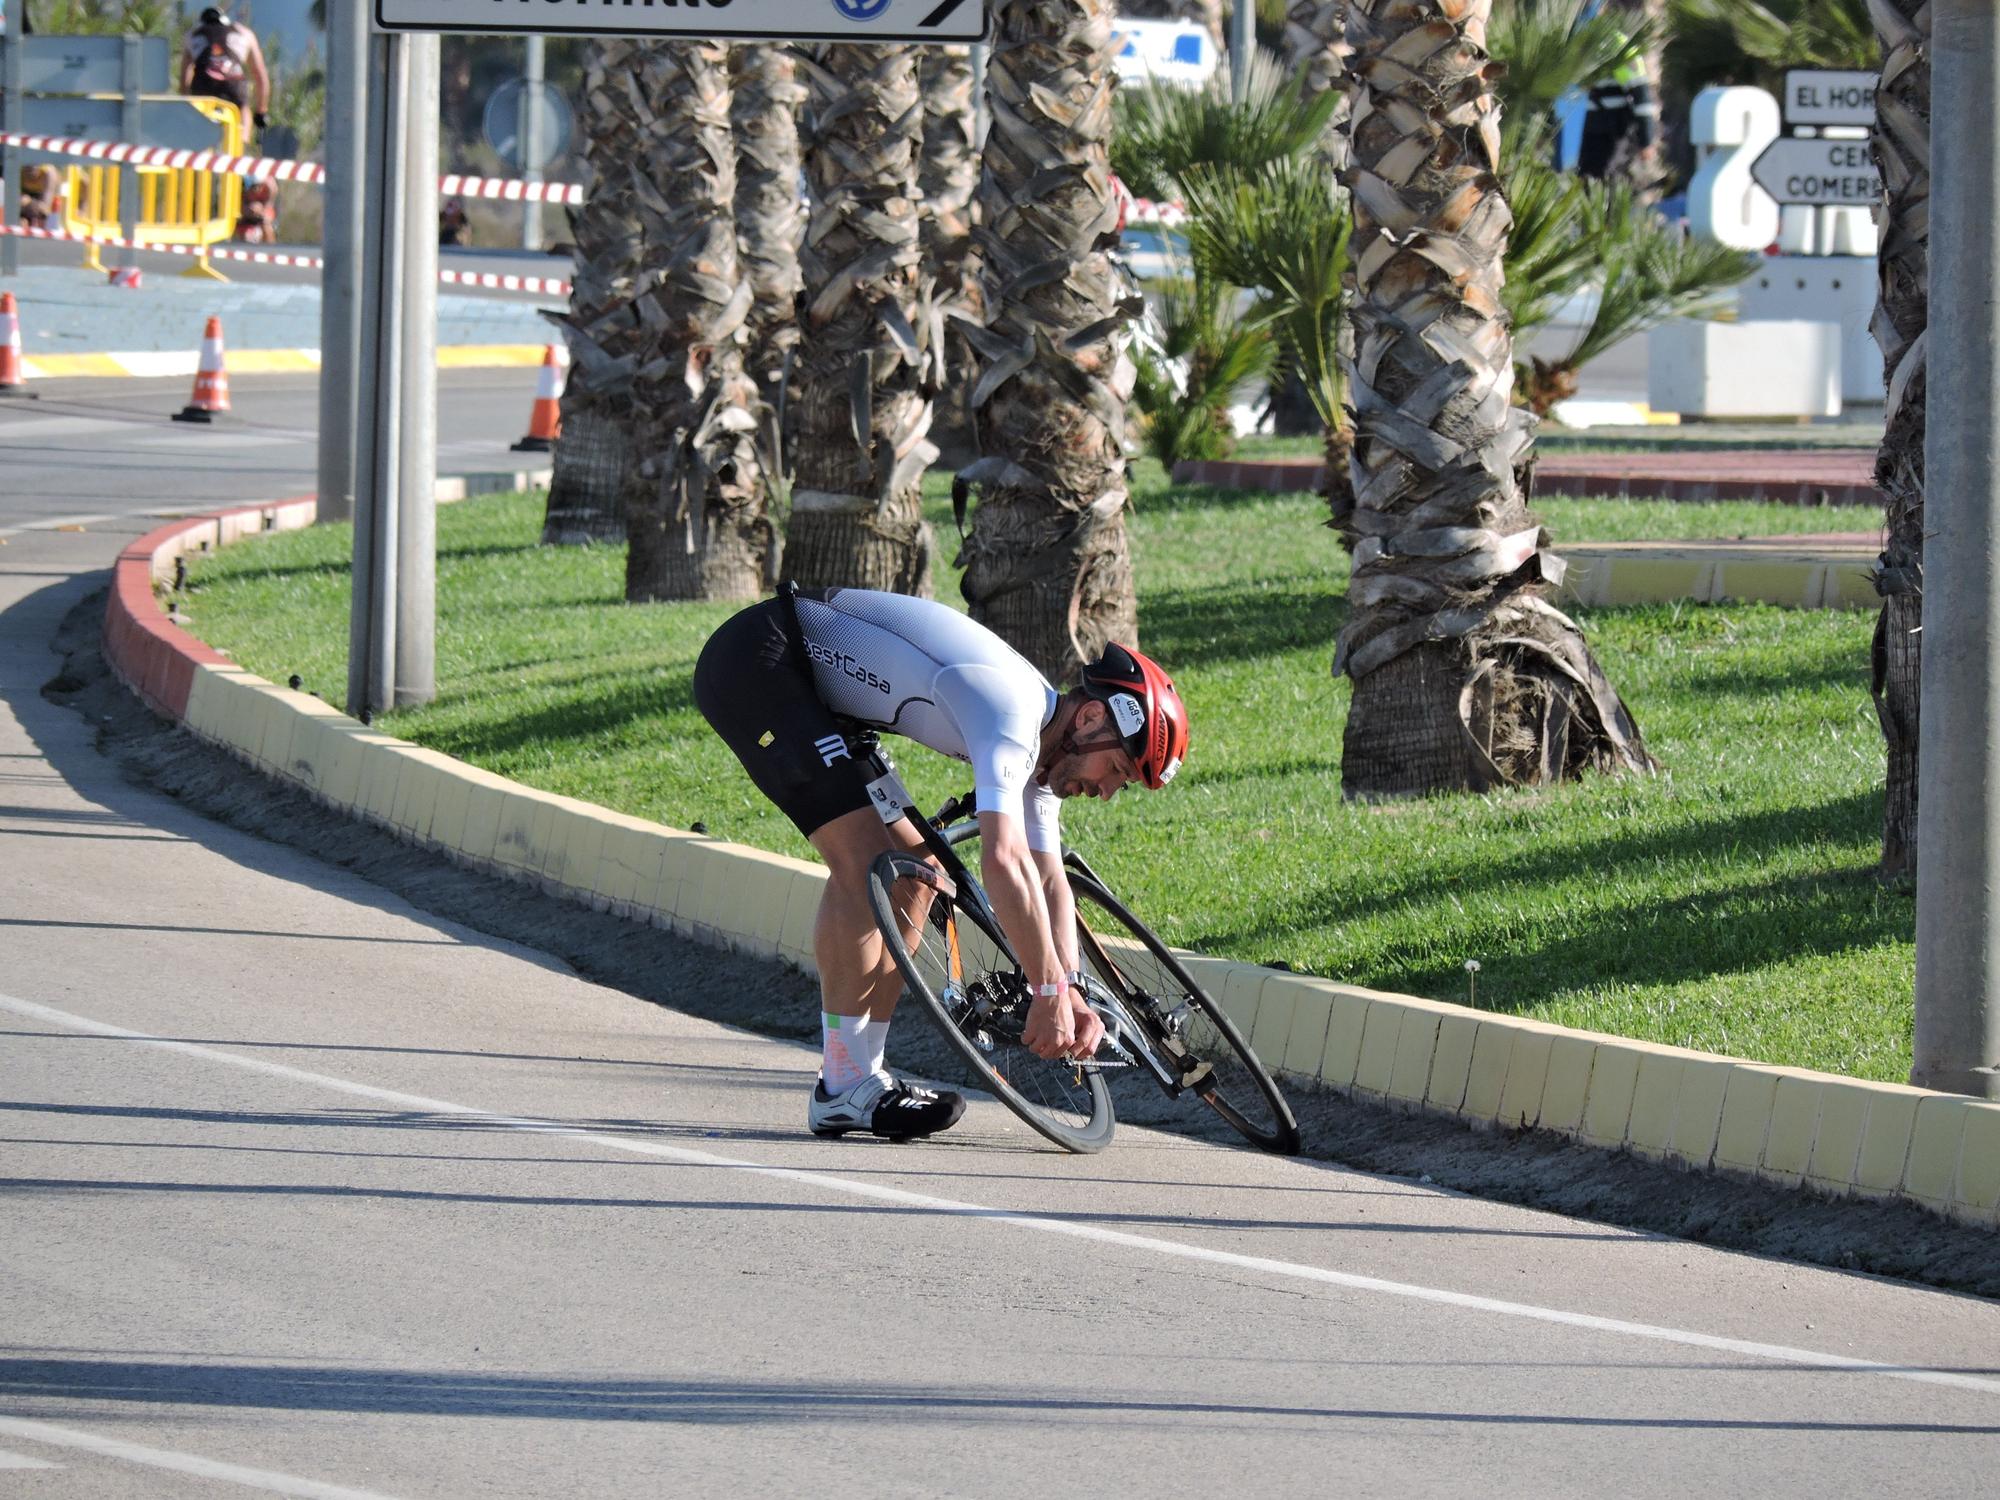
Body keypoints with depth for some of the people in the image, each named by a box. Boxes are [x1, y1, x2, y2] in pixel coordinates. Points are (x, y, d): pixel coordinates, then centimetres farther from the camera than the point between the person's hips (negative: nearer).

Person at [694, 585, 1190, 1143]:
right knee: (864, 858, -20)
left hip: (807, 681, 10)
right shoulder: (1008, 711, -26)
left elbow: (1048, 878, 9)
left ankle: (865, 1071, 9)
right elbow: (1003, 861, -34)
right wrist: (1050, 992, -29)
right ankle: (843, 1089, -16)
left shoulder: (1035, 740, 5)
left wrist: (1069, 990, -5)